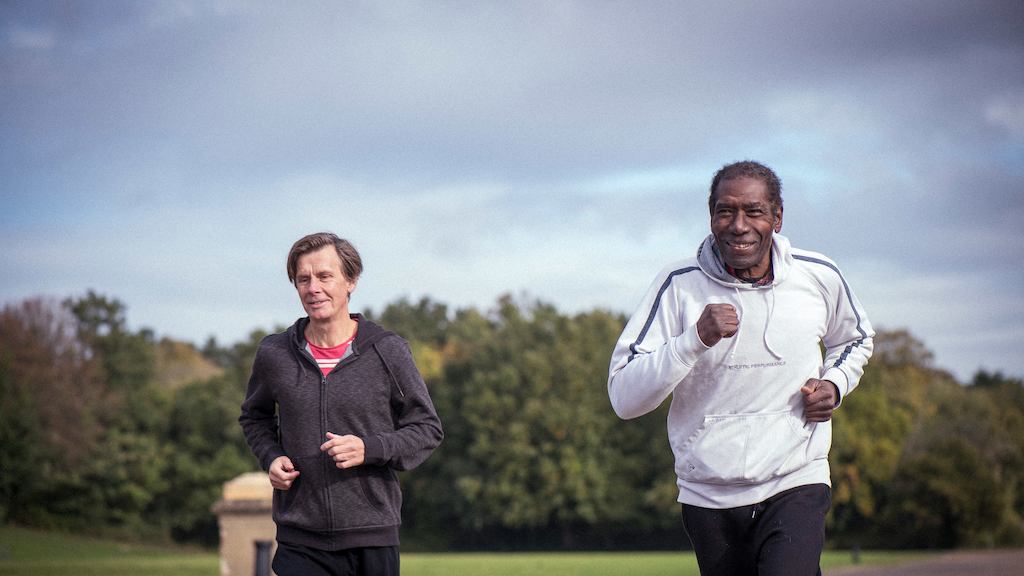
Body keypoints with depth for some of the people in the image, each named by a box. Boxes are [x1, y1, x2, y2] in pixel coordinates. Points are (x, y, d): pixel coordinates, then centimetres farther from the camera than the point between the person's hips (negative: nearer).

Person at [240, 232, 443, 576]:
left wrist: (369, 449, -13)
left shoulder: (388, 351, -2)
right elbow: (255, 418, 23)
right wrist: (270, 457, 2)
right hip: (300, 544, 0)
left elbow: (428, 429, 4)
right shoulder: (274, 354, 3)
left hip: (372, 538, 0)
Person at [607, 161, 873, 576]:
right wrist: (696, 338, -24)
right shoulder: (678, 285, -7)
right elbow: (624, 399, -13)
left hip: (797, 484, -1)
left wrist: (833, 384, 3)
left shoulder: (818, 277, 1)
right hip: (708, 495, 1)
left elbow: (855, 340, 24)